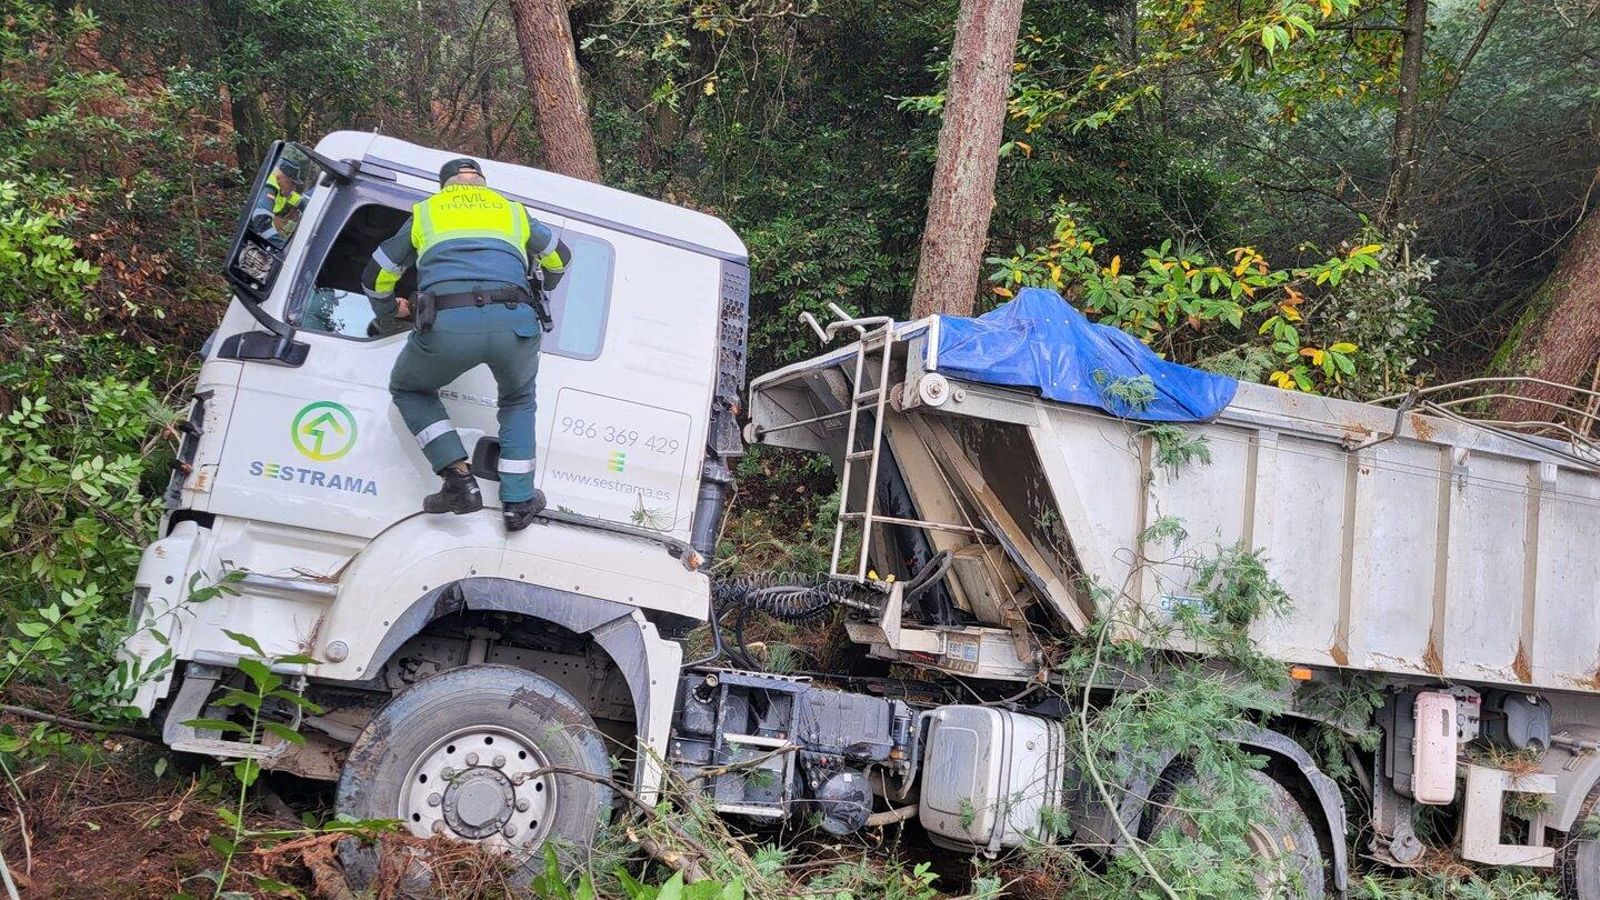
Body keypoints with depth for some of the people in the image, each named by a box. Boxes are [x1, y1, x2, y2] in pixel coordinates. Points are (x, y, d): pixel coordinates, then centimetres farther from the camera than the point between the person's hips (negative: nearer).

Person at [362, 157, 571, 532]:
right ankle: (519, 500, 20)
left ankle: (459, 478, 9)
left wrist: (390, 309, 51)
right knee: (518, 399, 30)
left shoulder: (424, 213, 26)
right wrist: (541, 292, 63)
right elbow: (560, 256, 43)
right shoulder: (513, 211, 29)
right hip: (516, 322, 2)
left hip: (447, 325, -1)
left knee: (409, 390, 27)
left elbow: (376, 276, 31)